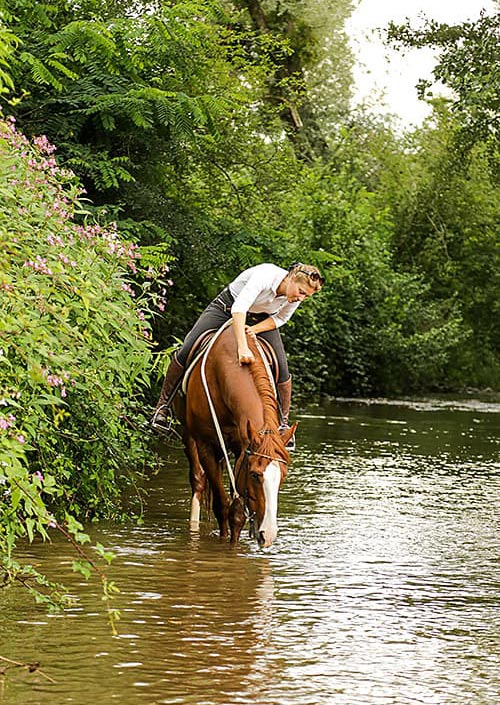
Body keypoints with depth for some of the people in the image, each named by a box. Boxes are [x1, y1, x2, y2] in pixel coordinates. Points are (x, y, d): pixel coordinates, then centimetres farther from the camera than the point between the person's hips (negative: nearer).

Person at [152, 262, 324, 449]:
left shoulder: (296, 297, -22)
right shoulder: (265, 275, -40)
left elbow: (280, 318, -4)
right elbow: (239, 308, -50)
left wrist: (255, 329, -24)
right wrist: (242, 348, -59)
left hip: (261, 319, 4)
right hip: (227, 307, -4)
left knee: (282, 371, -9)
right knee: (186, 351, -12)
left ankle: (283, 421, 11)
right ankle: (164, 404, 6)